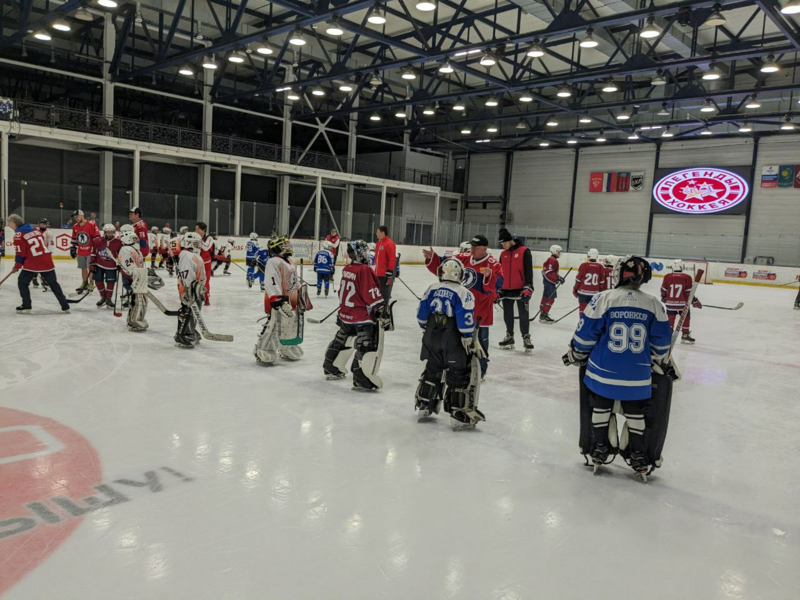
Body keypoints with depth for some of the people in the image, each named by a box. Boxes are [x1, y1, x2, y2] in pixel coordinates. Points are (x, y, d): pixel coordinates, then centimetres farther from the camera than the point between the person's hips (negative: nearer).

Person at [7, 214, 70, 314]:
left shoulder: (19, 235, -4)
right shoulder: (36, 230, 15)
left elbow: (21, 253, -5)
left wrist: (17, 266, 9)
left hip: (32, 263, -6)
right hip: (47, 262, 6)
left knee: (22, 282, 12)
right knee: (53, 283, 13)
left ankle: (26, 306, 9)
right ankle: (65, 306, 10)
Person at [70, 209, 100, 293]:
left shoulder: (91, 225, -13)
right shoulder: (75, 227, 7)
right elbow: (74, 239, 17)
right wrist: (72, 248, 15)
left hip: (90, 251, -6)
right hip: (80, 251, 6)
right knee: (83, 268, 11)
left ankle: (91, 284, 9)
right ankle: (85, 283, 23)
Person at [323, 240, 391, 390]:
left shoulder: (346, 269, 7)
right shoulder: (364, 270, -18)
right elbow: (372, 294, -20)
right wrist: (382, 311, -16)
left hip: (346, 314, 9)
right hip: (362, 317, -9)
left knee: (342, 340, 25)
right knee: (370, 346, -8)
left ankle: (331, 368, 37)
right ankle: (362, 380, -13)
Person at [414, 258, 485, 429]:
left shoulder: (432, 289, 3)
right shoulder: (463, 293, -11)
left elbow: (422, 314, 7)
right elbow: (466, 321, -16)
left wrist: (427, 329, 22)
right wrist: (471, 342, -7)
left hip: (432, 338, 5)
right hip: (454, 341, -5)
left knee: (432, 371, 20)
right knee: (460, 376, 3)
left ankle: (424, 408, 28)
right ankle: (460, 416, 3)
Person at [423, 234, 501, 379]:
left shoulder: (493, 264, -13)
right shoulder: (462, 259, 4)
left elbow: (498, 284, -27)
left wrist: (489, 276, -45)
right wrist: (432, 258, -6)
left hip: (481, 310, -6)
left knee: (480, 340, 5)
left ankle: (481, 369, 22)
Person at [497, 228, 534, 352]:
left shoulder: (524, 251, -8)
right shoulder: (503, 254, 10)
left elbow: (529, 271, -12)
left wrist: (528, 288, -19)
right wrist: (498, 289, 13)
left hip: (520, 290, -6)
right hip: (506, 290, 6)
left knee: (523, 315, -1)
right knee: (507, 315, 11)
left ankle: (526, 338, 7)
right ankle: (509, 337, 22)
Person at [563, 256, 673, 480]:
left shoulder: (604, 298, -10)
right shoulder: (653, 304, -2)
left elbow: (585, 333, -7)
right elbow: (661, 342, 6)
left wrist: (575, 356, 10)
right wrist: (661, 363, 23)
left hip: (603, 371, -2)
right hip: (637, 376, 2)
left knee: (600, 408, 15)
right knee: (635, 413, 15)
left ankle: (599, 452, 24)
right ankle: (638, 457, 22)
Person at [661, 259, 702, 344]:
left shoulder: (667, 277, -4)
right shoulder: (687, 277, -10)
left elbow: (663, 290, 3)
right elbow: (689, 292, -10)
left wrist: (663, 298, 22)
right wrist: (694, 301, 1)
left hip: (670, 302, 2)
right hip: (683, 303, -2)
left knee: (670, 319, 12)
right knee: (686, 318, 14)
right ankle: (685, 335, 17)